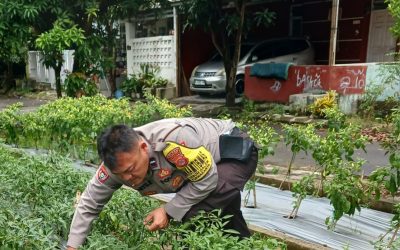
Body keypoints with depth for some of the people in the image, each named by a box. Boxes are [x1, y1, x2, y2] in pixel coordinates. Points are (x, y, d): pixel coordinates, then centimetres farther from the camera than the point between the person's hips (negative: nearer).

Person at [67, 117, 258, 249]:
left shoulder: (174, 140, -41)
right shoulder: (117, 162, -18)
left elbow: (207, 179, -27)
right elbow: (88, 204, -6)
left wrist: (168, 211, -23)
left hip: (235, 150, -7)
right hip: (196, 160, 7)